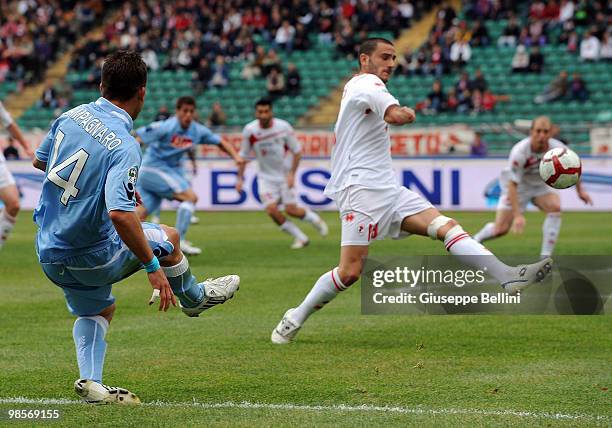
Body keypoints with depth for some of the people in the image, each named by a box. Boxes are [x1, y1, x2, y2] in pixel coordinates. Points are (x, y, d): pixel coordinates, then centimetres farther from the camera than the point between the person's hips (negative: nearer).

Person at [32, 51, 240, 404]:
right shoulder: (124, 147, -25)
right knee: (167, 238, 18)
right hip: (92, 257, -6)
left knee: (98, 310, 28)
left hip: (49, 251, 6)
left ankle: (90, 380, 10)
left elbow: (41, 160, 16)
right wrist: (153, 267, -25)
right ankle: (194, 298, 43)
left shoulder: (72, 116, -3)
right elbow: (120, 214, -35)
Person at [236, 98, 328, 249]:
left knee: (291, 210, -8)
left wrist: (292, 174, -13)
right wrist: (240, 178, -2)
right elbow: (243, 155, 3)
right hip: (266, 177, 1)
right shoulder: (250, 130, -11)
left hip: (284, 176, -1)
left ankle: (314, 218, 27)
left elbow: (297, 152, -4)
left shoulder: (283, 127, -15)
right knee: (271, 209, -16)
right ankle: (300, 238, 1)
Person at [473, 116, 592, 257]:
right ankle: (475, 240, 27)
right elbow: (512, 185, -31)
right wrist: (517, 215, -37)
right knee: (501, 229, -8)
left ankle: (545, 257, -20)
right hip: (518, 186, -3)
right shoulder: (519, 152, -33)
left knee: (555, 208, -26)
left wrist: (580, 190, 7)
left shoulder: (558, 148, -22)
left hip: (541, 185, 3)